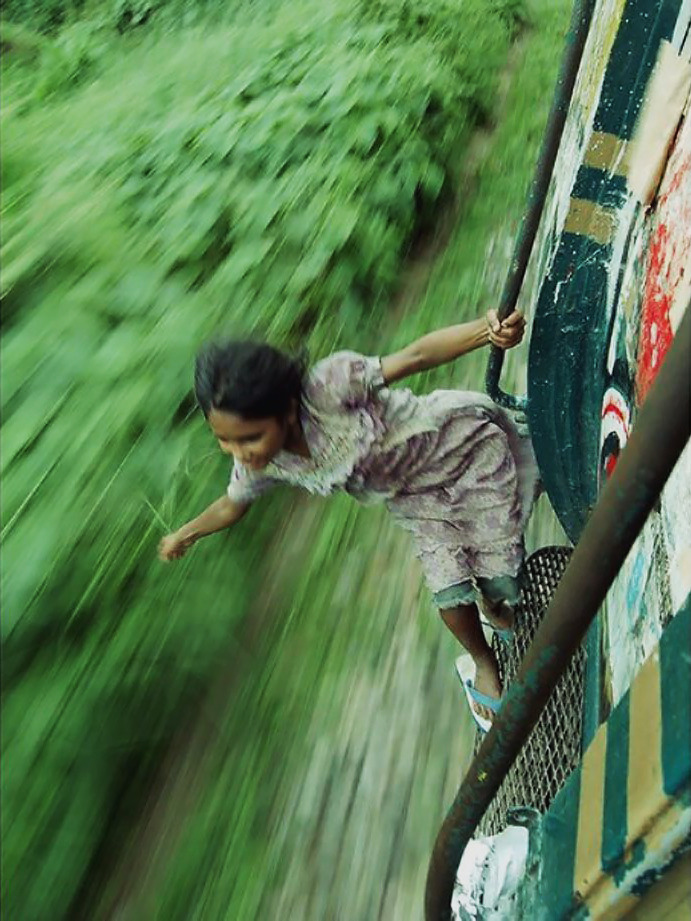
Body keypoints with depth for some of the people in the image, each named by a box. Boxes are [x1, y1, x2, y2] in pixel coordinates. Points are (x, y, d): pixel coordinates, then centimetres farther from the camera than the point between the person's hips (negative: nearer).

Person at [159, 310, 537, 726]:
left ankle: (493, 606, 42)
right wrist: (186, 534, 19)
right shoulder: (261, 463, -17)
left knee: (502, 585, 1)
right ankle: (484, 663, 31)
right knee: (450, 594, -4)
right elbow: (233, 504, 4)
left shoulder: (329, 387, -37)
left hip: (466, 447, -4)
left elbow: (416, 355, -35)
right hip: (417, 496, 4)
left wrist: (487, 330, -49)